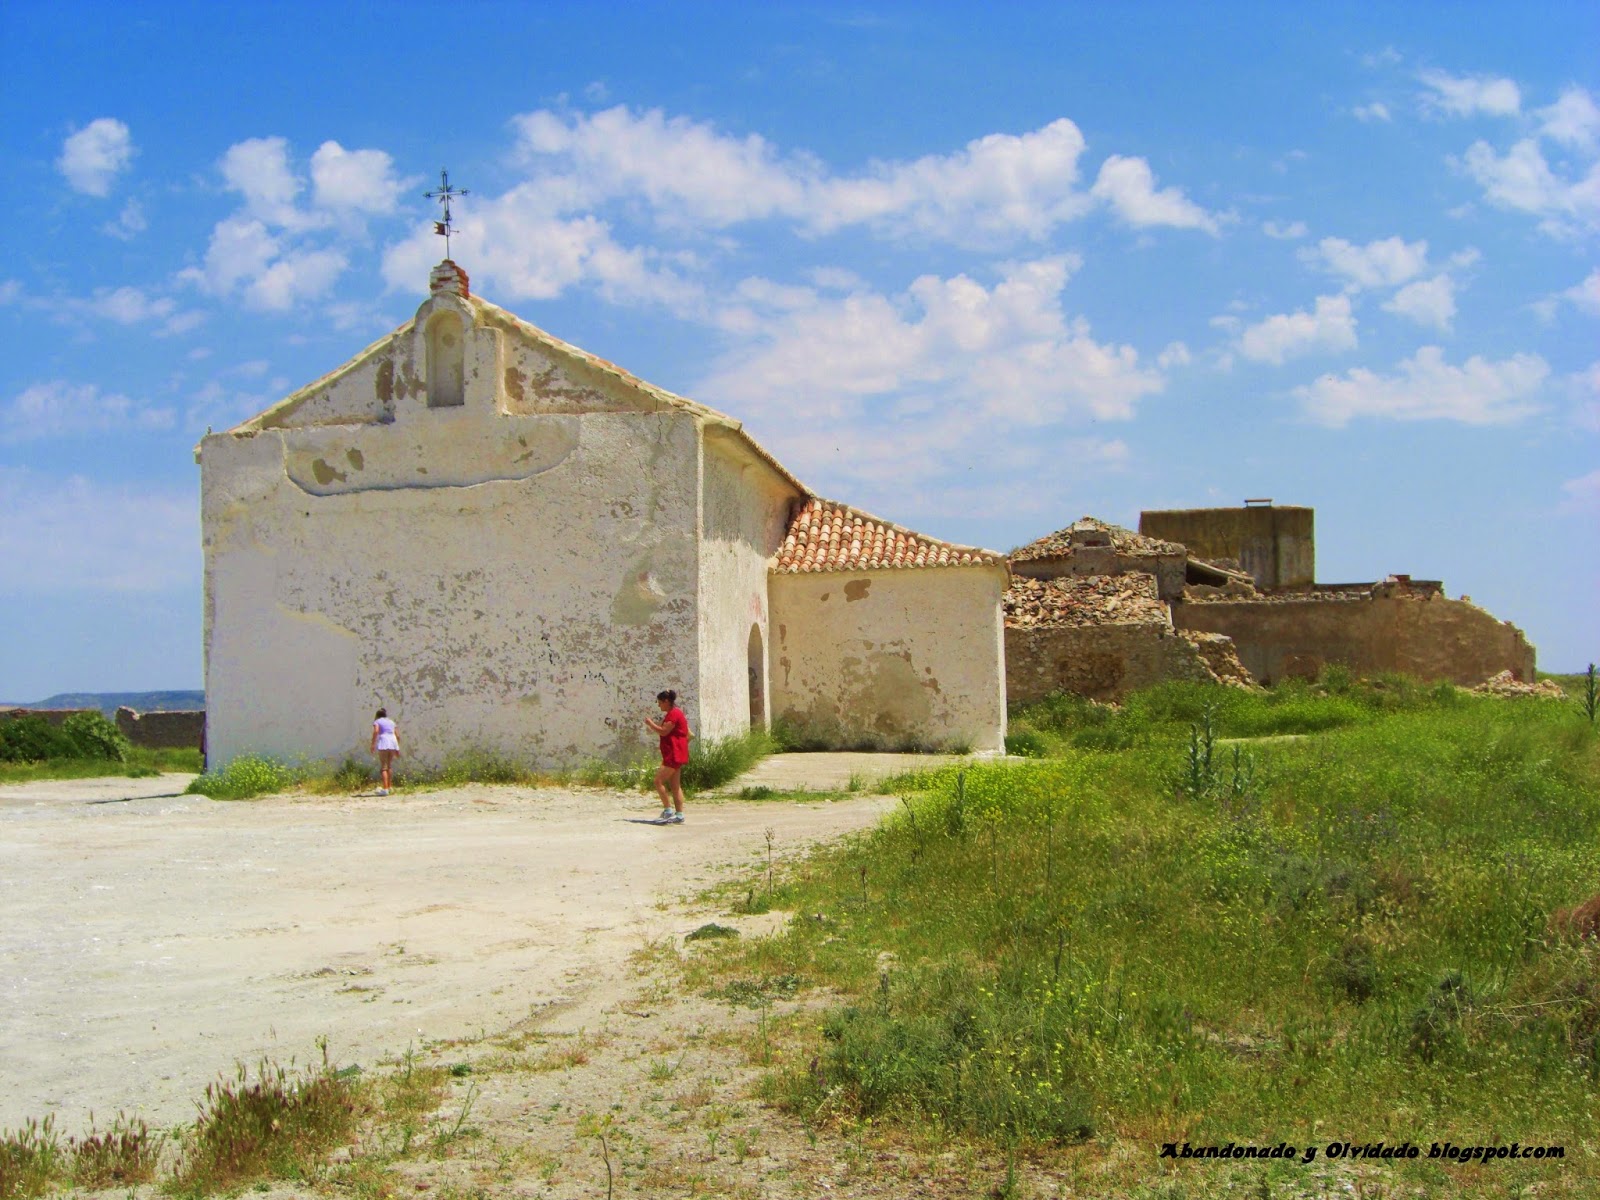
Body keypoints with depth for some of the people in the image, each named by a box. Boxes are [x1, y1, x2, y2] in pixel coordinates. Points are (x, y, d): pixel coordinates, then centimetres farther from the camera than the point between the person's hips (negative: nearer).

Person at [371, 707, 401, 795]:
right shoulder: (391, 722, 25)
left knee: (383, 767, -6)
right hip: (393, 742, 5)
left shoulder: (377, 721, 10)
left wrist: (373, 744, -13)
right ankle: (388, 786, 21)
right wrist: (397, 750, 25)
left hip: (383, 742, -5)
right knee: (389, 766, 16)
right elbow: (397, 736, 20)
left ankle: (385, 789, -15)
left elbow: (376, 731, -11)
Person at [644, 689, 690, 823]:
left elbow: (663, 731, -21)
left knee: (659, 781, -11)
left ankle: (668, 810, -11)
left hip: (674, 755, -11)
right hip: (675, 755, 11)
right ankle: (679, 815, 7)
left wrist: (650, 723, -7)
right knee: (675, 786, 9)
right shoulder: (675, 713, 19)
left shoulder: (674, 714, -13)